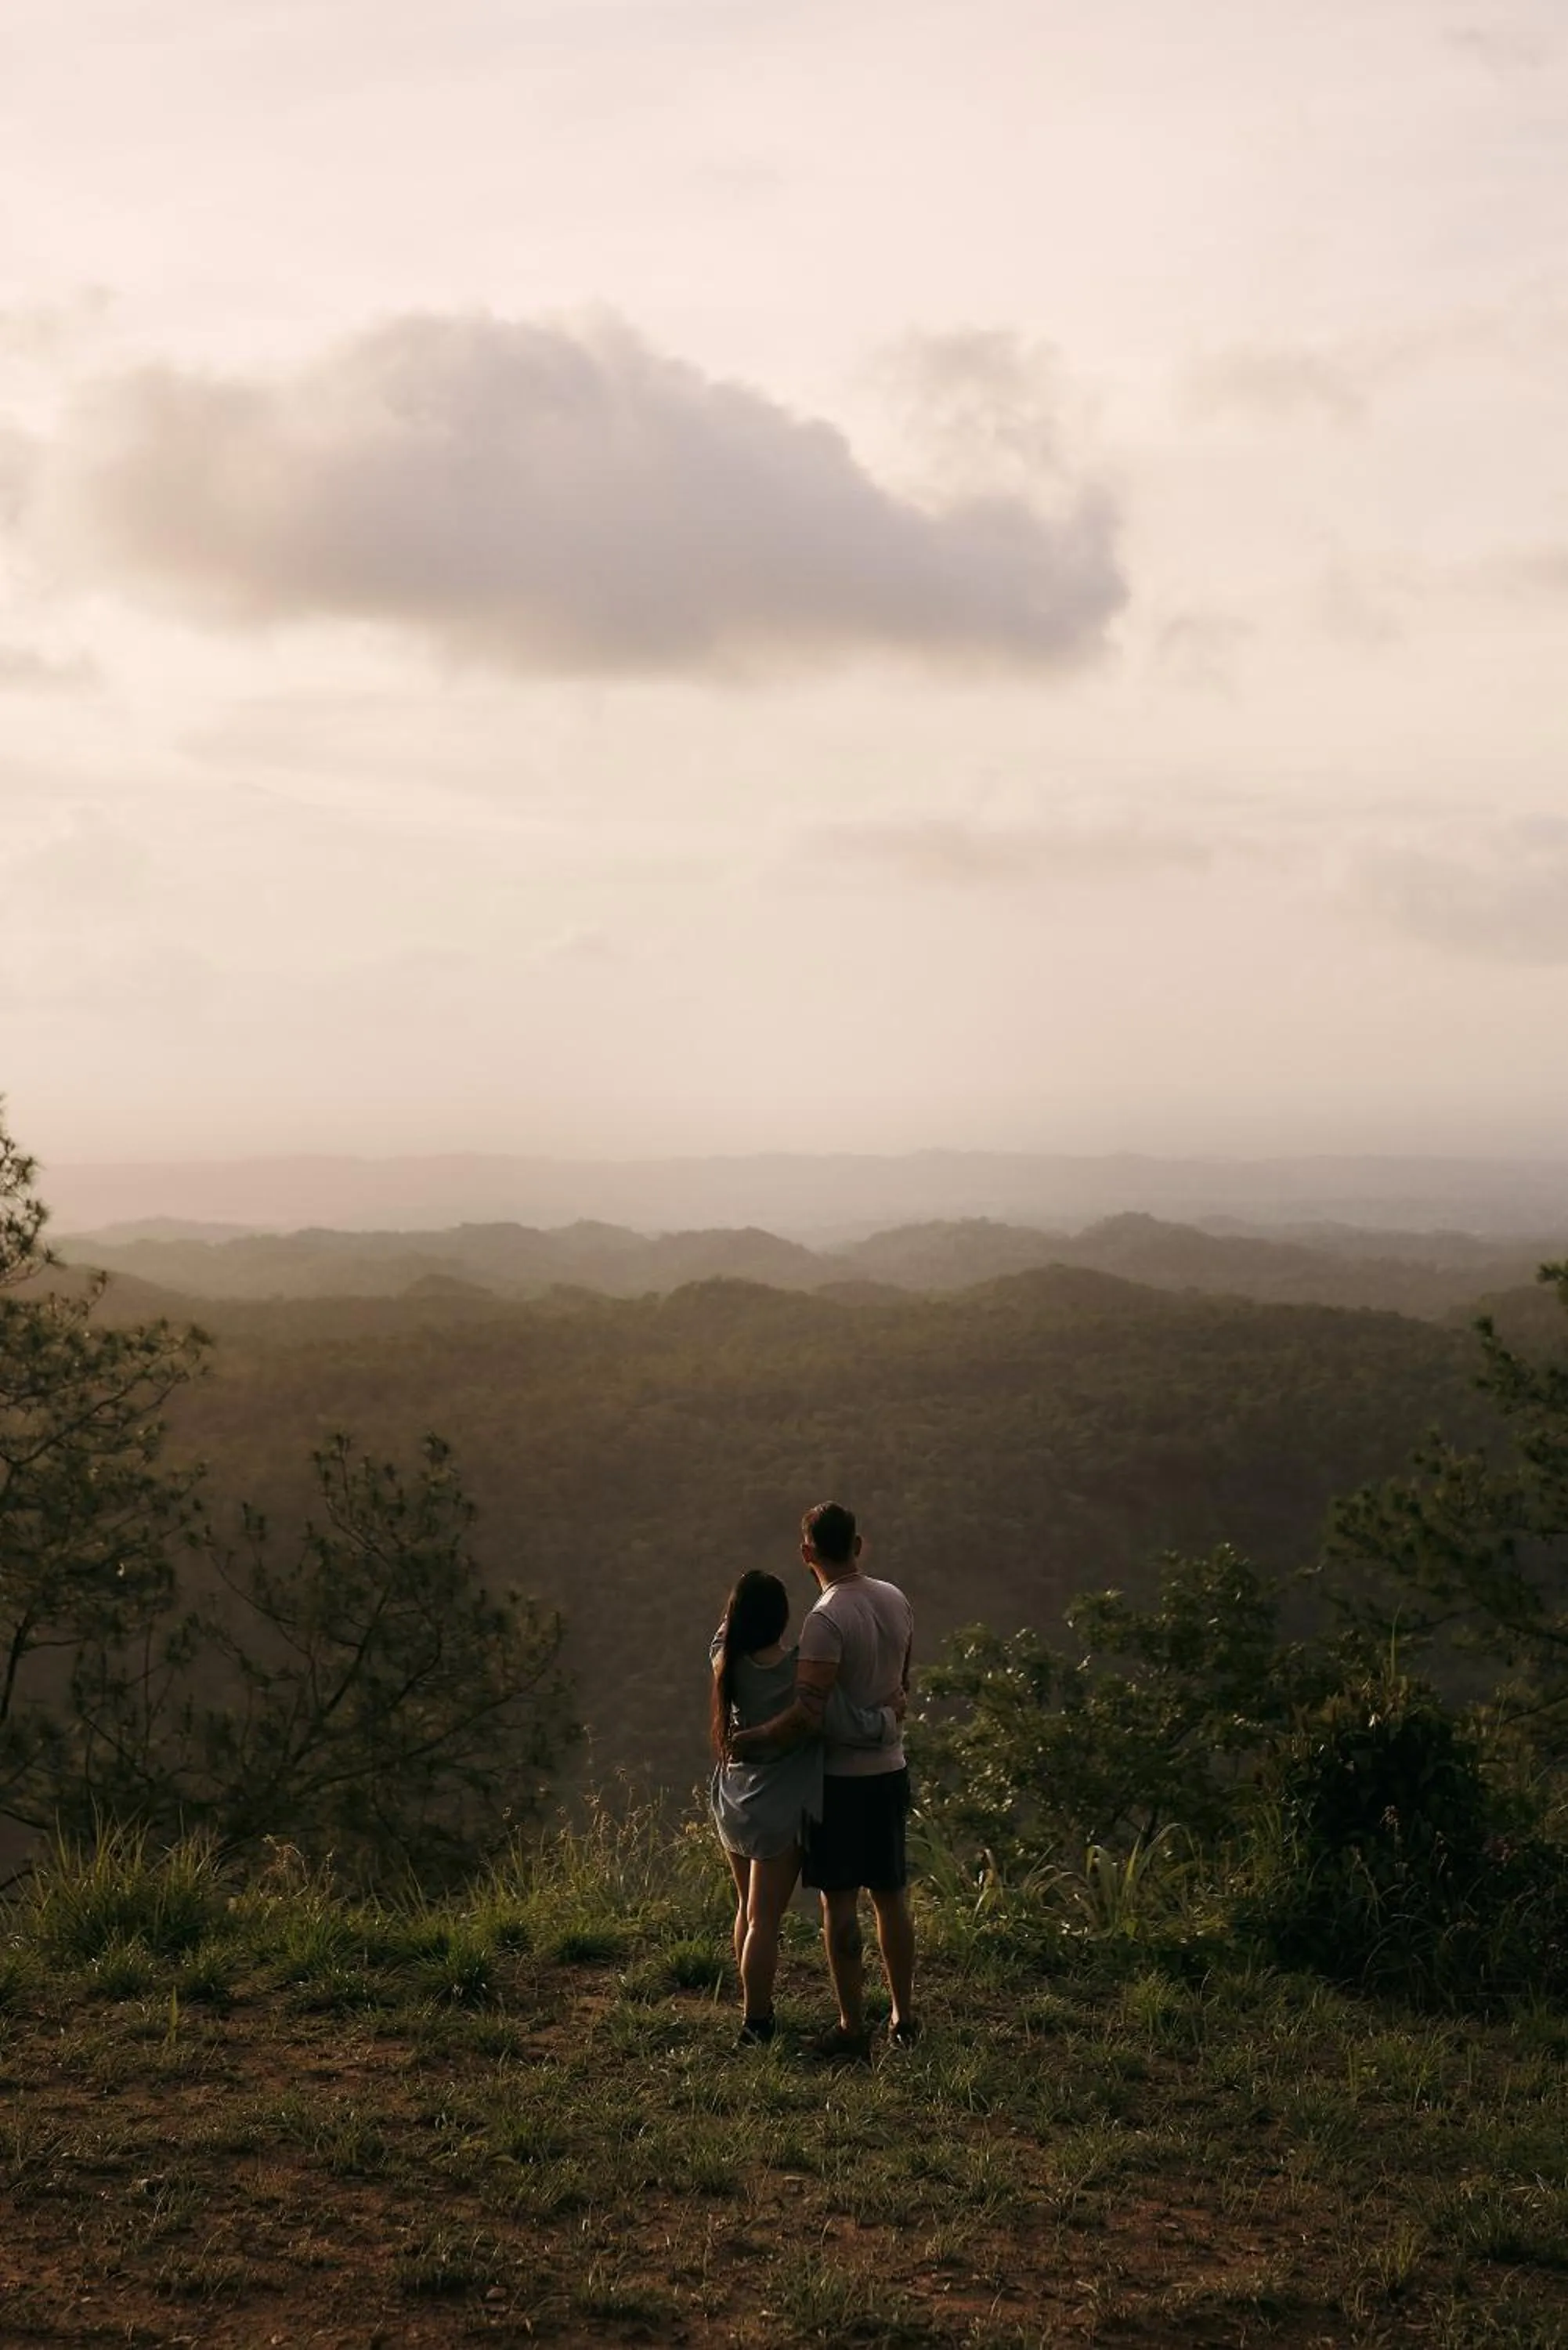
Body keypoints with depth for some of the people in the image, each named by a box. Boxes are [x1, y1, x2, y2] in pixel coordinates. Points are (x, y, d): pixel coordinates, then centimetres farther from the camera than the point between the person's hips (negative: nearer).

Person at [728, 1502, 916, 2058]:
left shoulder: (827, 1620, -21)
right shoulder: (897, 1601, 3)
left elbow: (806, 1715, -27)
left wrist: (749, 1739, -15)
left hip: (841, 1777, -7)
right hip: (890, 1768, 7)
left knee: (840, 1903, 2)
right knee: (891, 1897, 15)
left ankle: (852, 2029, 6)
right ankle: (904, 2019, 22)